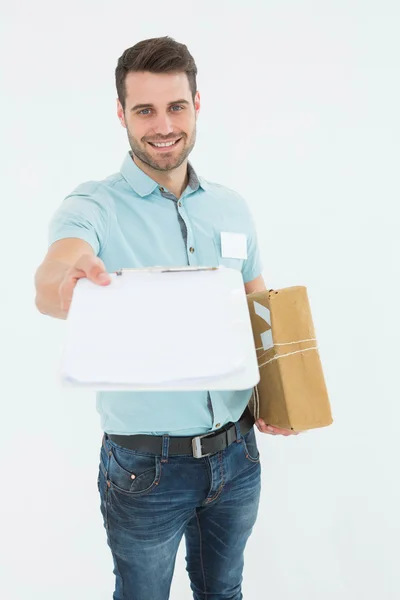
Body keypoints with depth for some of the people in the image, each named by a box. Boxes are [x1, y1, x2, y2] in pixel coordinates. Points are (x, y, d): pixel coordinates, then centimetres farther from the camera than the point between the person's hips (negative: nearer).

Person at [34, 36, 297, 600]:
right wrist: (63, 284, -57)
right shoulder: (94, 205, -12)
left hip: (237, 452, 4)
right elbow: (52, 280, -33)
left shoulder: (232, 206, 3)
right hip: (146, 464, -4)